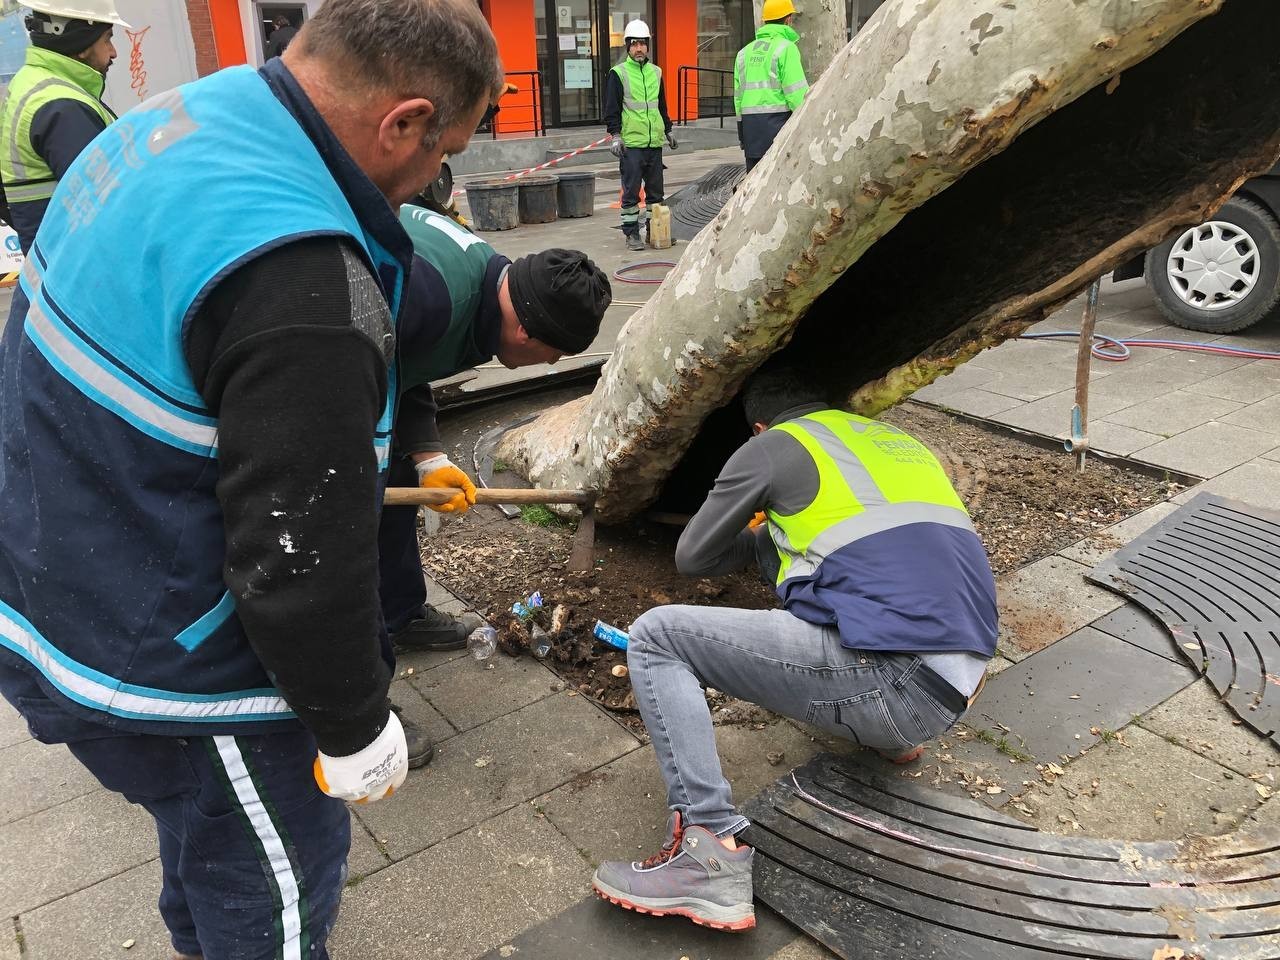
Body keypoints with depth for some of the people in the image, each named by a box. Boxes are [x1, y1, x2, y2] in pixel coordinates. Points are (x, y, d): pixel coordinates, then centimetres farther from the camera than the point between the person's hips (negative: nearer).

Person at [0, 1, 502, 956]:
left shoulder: (172, 122, -2)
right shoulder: (303, 287, -33)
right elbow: (301, 560, -27)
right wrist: (356, 727, -11)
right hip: (155, 663, -9)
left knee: (211, 826, 32)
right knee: (278, 881, 15)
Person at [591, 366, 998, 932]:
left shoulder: (773, 447, 7)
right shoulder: (902, 441, 25)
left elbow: (691, 558, 15)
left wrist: (759, 534, 34)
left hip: (892, 684, -8)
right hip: (956, 690, 8)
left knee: (655, 635, 0)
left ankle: (709, 850, -12)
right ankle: (889, 732, 26)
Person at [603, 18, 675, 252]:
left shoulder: (656, 72, 15)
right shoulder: (618, 74, -1)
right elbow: (611, 108, -4)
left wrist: (668, 131, 25)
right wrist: (615, 135, -13)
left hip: (655, 141, 5)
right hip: (631, 143, -5)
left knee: (655, 190, 10)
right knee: (631, 191, -4)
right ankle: (632, 234, 2)